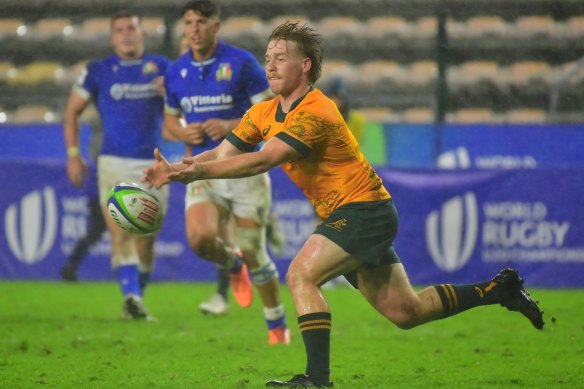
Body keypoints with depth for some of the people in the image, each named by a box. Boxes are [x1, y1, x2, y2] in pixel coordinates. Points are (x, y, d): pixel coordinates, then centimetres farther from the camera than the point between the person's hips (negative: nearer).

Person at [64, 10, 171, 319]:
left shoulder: (160, 67, 8)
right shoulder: (98, 71, 4)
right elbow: (72, 111, 10)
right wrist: (73, 154, 3)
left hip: (152, 165, 2)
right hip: (114, 163, -2)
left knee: (146, 239, 6)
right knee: (121, 234, -17)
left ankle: (137, 296, 21)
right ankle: (130, 296, -25)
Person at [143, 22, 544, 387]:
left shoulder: (314, 114, -23)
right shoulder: (264, 113, 5)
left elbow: (263, 161, -33)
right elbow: (224, 153, 1)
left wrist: (200, 170, -37)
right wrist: (177, 170, -15)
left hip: (365, 210, -9)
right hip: (342, 216, 9)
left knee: (301, 276, -23)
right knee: (405, 311, 11)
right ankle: (500, 290, 27)